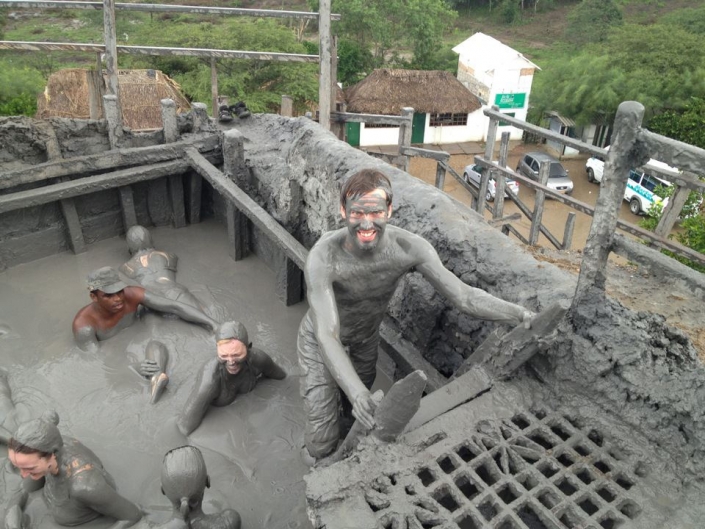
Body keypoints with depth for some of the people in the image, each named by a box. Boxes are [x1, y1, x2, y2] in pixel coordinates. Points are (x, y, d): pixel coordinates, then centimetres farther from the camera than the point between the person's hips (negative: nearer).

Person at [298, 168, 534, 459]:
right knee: (322, 442, 1)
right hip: (322, 345, -3)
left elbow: (463, 296, -25)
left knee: (355, 410, 24)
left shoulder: (409, 247, -30)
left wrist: (521, 315, -37)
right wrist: (356, 392, -57)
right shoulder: (323, 257, -39)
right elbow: (326, 336, -42)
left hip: (366, 340, 3)